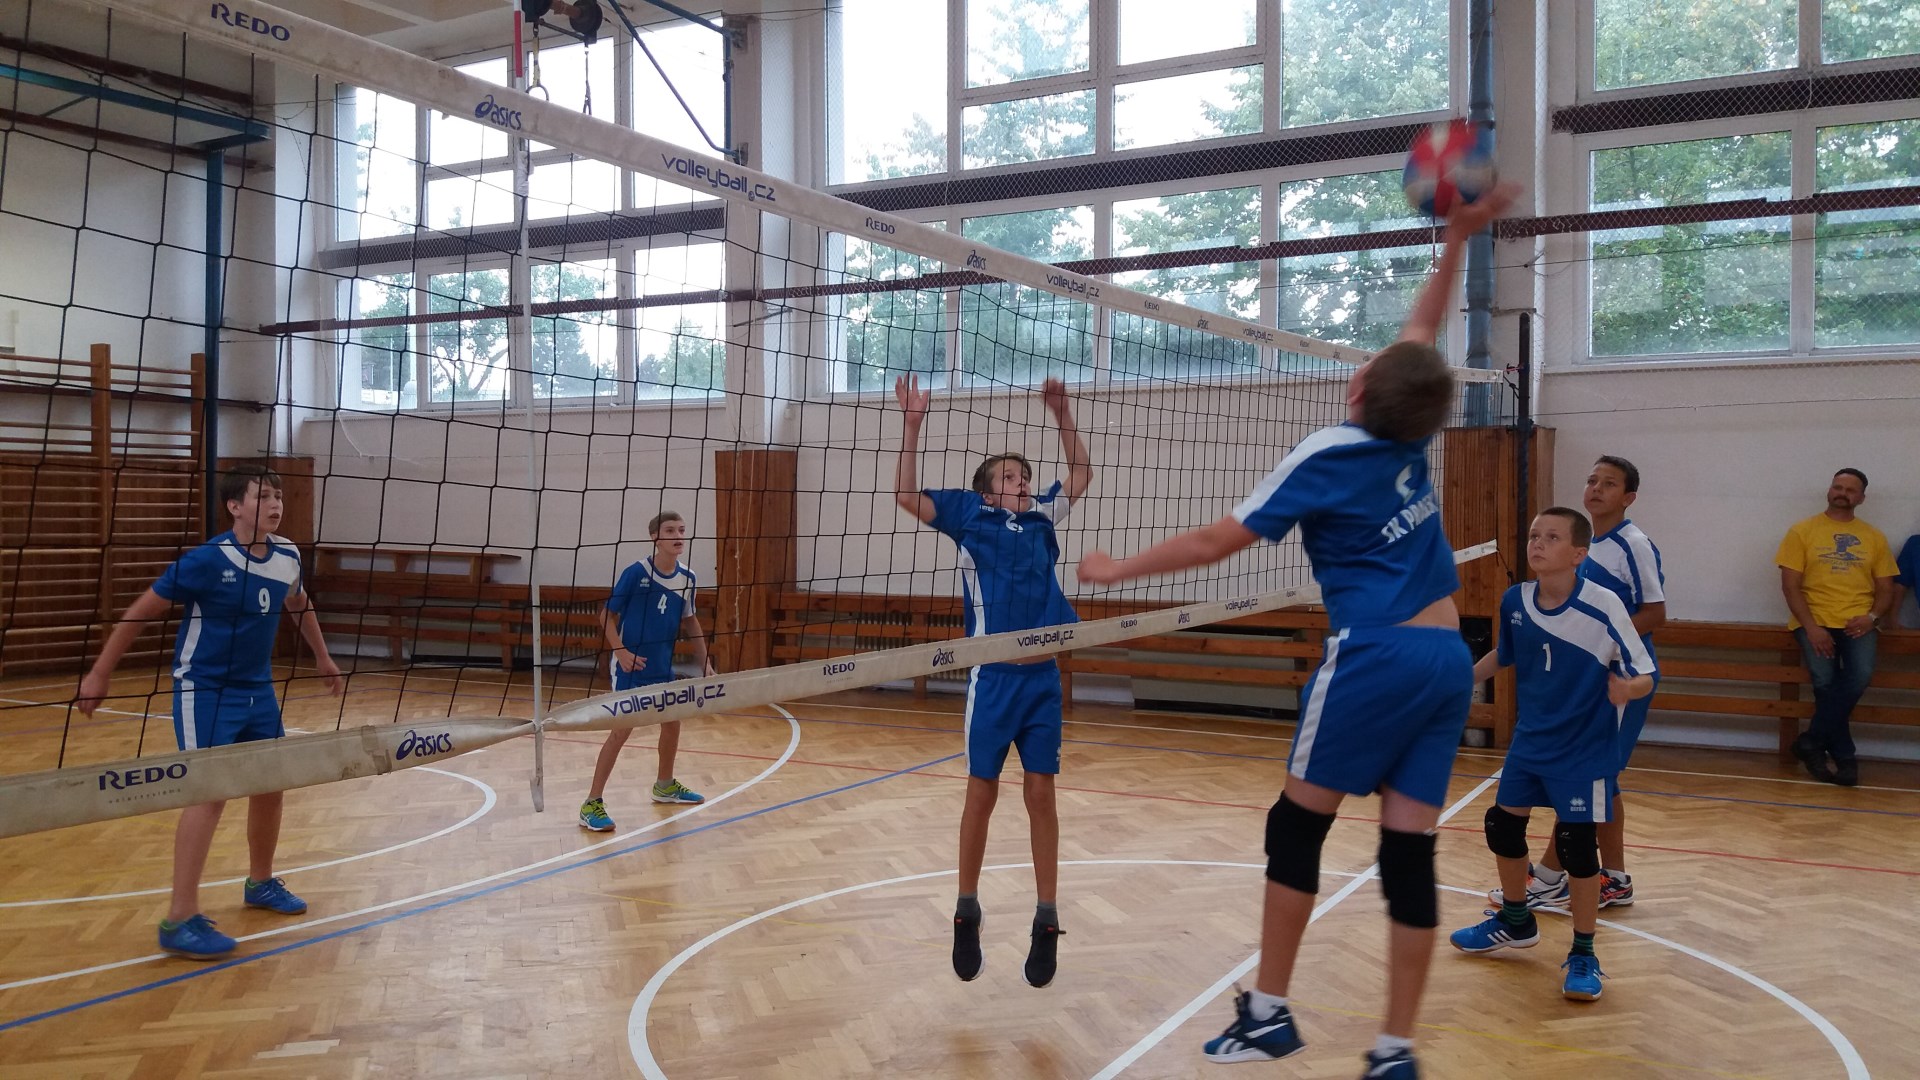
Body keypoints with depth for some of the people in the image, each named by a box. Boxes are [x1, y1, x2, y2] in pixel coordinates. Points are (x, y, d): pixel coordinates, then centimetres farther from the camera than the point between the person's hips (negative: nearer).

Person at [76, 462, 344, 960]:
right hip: (204, 690, -7)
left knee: (271, 785, 13)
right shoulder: (207, 560, -20)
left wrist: (322, 657, 29)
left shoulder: (287, 557, -2)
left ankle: (260, 883, 34)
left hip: (258, 689, 7)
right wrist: (99, 674, -7)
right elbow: (141, 612, -11)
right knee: (211, 792, -15)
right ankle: (180, 921, -10)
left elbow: (298, 604, 20)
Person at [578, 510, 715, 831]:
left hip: (662, 666, 6)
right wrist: (620, 651, -21)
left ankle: (665, 785, 39)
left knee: (672, 722, 16)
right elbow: (607, 616, -9)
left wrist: (704, 662, 11)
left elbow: (690, 622, 13)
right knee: (622, 729, -11)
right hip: (630, 666, -6)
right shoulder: (635, 573, -16)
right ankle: (592, 804, -3)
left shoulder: (687, 578, 0)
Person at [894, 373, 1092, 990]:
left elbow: (1081, 475, 26)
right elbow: (907, 496, -8)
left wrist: (1061, 414, 18)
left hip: (1043, 677, 3)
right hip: (993, 678, -3)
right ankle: (967, 914, 20)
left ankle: (1046, 921, 14)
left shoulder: (1041, 517, 14)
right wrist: (912, 422, -13)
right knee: (981, 797, 5)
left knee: (1041, 796, 6)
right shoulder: (970, 513, 4)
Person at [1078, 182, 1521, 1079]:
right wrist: (1456, 239, 29)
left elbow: (1216, 543, -4)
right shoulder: (1411, 441, 8)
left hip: (1378, 659, -6)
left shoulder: (1327, 456, -7)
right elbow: (1424, 332, 26)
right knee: (1409, 851, 4)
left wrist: (1120, 569, 6)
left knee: (1297, 826, 7)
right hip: (1448, 662, 6)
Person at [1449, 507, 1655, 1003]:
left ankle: (1583, 955, 13)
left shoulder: (1604, 606, -22)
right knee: (1502, 826, 14)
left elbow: (1645, 676, -17)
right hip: (1530, 740, 6)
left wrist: (1627, 688, -38)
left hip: (1585, 748, -6)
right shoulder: (1515, 600, -7)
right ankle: (1516, 922, 39)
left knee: (1576, 843, -7)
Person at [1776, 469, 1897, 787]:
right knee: (1825, 681, -23)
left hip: (1858, 623, 2)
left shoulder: (1874, 538, 14)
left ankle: (1812, 743, -10)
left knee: (1860, 676, -26)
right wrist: (1811, 626, -12)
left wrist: (1872, 617, -8)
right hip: (1814, 621, -2)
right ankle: (1844, 756, -5)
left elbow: (1885, 589, 14)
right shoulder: (1802, 531, 6)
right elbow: (1790, 585, 0)